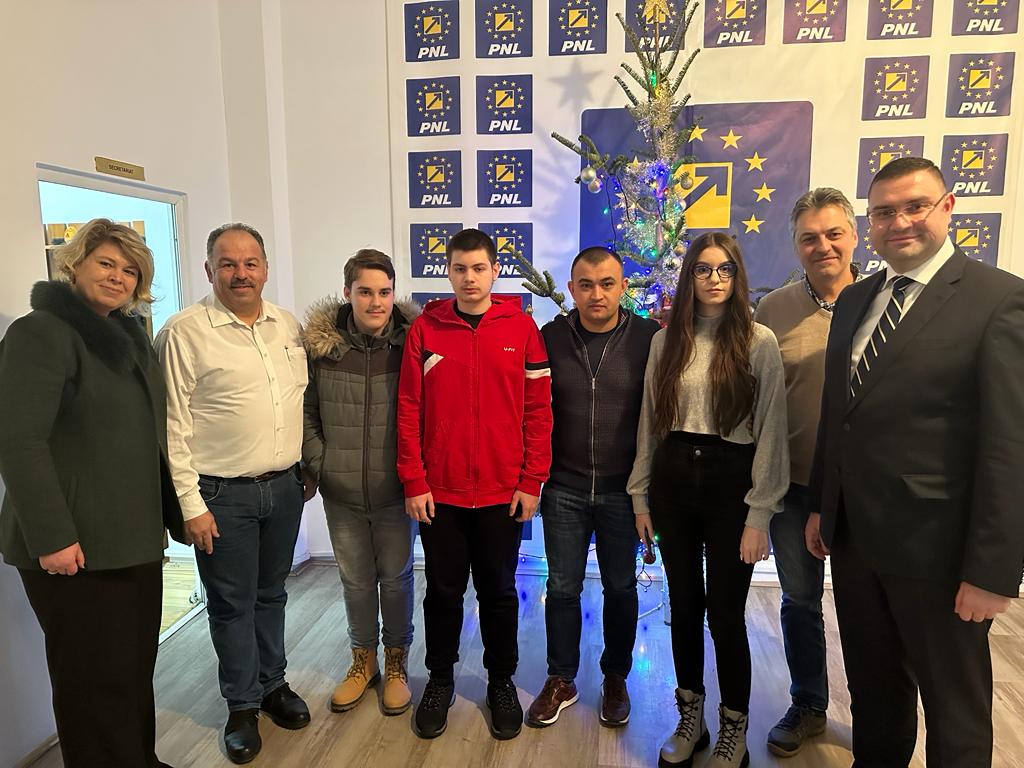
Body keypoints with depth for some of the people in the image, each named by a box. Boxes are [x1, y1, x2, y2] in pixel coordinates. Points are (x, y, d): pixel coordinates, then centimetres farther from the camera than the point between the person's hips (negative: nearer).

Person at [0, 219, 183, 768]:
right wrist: (51, 537, -22)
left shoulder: (130, 334, 13)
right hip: (76, 547, -7)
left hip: (135, 537, 7)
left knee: (136, 664, 16)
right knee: (96, 677, 5)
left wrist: (171, 512, 13)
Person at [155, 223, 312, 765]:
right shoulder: (184, 333, -11)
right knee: (232, 604, 10)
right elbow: (173, 427, -11)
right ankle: (242, 705, 29)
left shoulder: (289, 327, 5)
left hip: (284, 486, 4)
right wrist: (191, 504, -11)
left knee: (271, 593, 19)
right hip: (222, 495, -4)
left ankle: (272, 683, 38)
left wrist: (307, 469, 12)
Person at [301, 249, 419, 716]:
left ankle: (396, 661, 37)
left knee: (396, 577, 15)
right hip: (340, 492, 2)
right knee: (355, 579, 18)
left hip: (394, 490, -1)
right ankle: (363, 659, 41)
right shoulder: (320, 344, -6)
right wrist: (318, 464, -3)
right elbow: (306, 412, 4)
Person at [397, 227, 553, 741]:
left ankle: (501, 682, 36)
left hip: (503, 493, 0)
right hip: (439, 492, 1)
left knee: (499, 592, 15)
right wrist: (413, 482, -4)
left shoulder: (521, 327, -2)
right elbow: (409, 411, -2)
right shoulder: (424, 329, -1)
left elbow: (538, 410, -2)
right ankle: (440, 678, 37)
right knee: (443, 591, 15)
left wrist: (531, 482, -4)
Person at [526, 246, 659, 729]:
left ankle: (615, 679, 36)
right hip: (564, 489, 1)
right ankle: (560, 681, 32)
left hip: (623, 490, -1)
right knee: (562, 588, 12)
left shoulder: (648, 338, -6)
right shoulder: (550, 338, -2)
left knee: (620, 588, 15)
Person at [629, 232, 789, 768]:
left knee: (725, 612, 4)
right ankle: (690, 718, 34)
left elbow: (771, 430, -6)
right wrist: (640, 494, 8)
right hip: (673, 479, 3)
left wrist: (759, 514, -9)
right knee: (684, 604, 14)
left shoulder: (758, 342, -4)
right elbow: (649, 420, 8)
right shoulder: (666, 340, 6)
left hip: (730, 481, -3)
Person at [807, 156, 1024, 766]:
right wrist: (822, 506, 12)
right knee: (873, 692, 24)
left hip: (936, 549, -5)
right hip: (854, 537, 6)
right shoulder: (855, 299, 8)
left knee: (956, 714, 17)